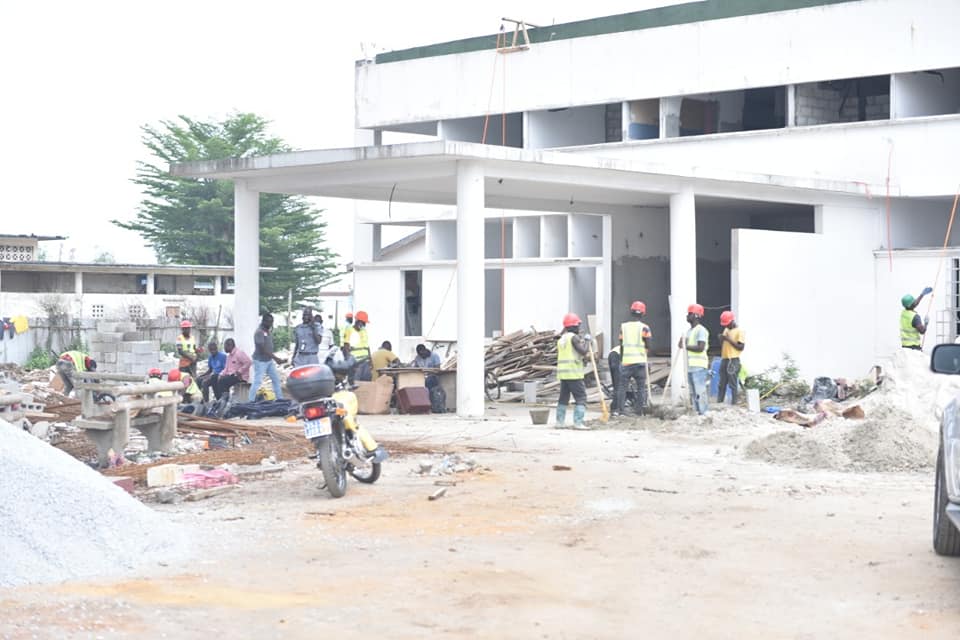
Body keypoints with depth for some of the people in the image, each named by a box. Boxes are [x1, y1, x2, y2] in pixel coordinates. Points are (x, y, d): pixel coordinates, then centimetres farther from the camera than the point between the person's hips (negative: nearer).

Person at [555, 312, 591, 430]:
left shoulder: (561, 339, 17)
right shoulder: (573, 337, -9)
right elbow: (583, 351, -15)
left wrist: (582, 341, 22)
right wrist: (586, 342, 2)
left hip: (562, 372, 8)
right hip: (574, 373, -8)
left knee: (563, 397, 14)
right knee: (581, 397, -6)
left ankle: (560, 421, 14)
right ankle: (578, 422, -13)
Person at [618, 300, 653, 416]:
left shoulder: (623, 326, 3)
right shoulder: (644, 327, -3)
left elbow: (621, 345, 8)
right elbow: (648, 346, -3)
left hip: (626, 360, 1)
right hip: (640, 361, -1)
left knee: (622, 386, 6)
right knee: (641, 387, 7)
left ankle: (620, 409, 1)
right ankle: (640, 410, 5)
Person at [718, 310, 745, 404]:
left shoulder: (739, 331, -6)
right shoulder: (726, 330, 17)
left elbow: (741, 347, -12)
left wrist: (729, 339, -15)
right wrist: (721, 339, 1)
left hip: (733, 360, -7)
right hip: (724, 359, 7)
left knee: (733, 384, -7)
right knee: (722, 383, 8)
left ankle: (734, 403, -5)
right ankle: (719, 402, 11)